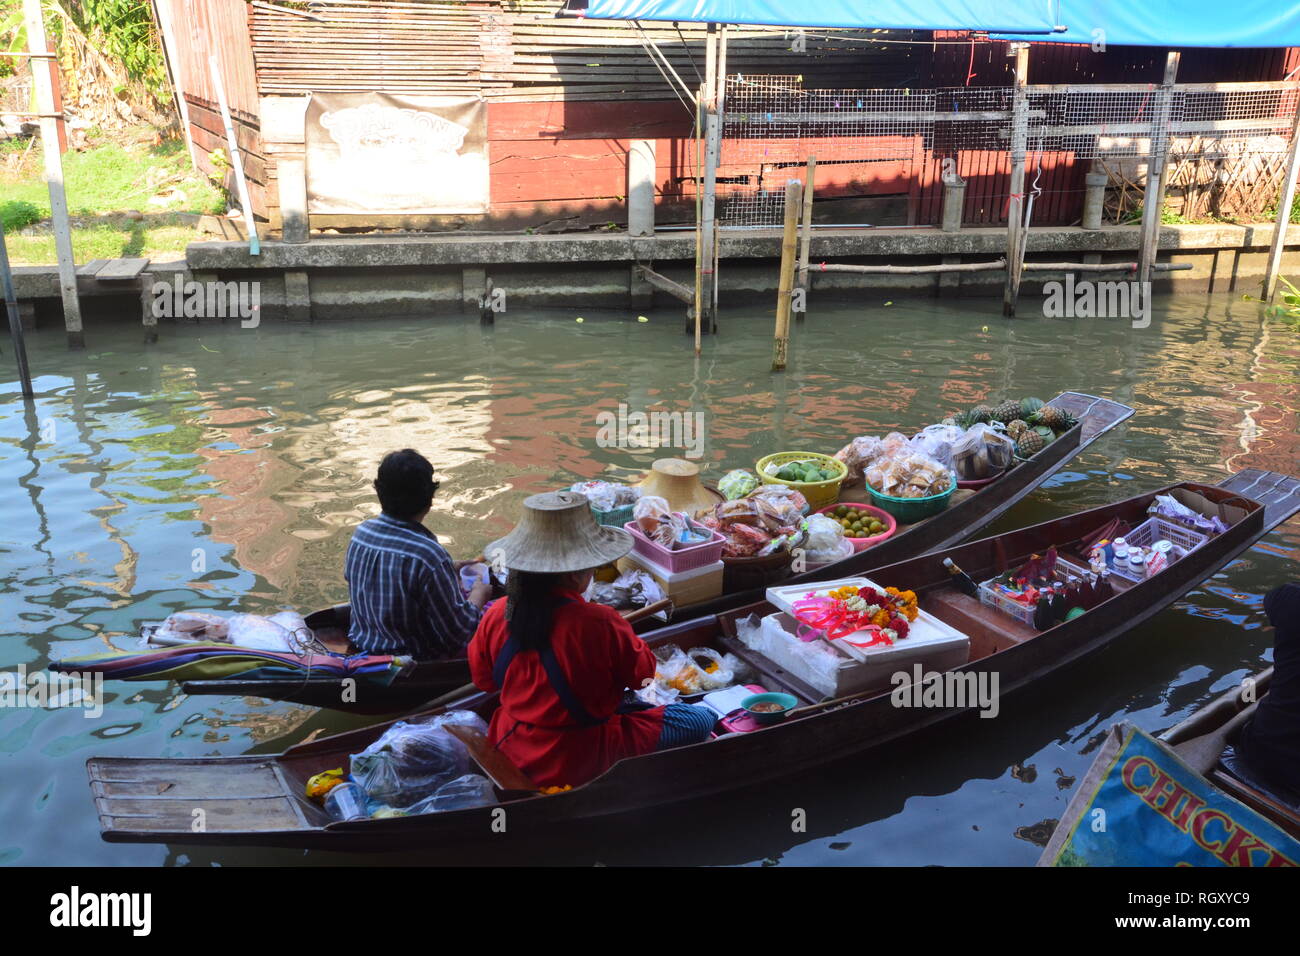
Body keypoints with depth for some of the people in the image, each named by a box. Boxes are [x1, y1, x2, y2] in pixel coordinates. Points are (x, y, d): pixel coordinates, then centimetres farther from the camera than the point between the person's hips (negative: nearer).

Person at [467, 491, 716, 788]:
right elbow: (642, 674, -10)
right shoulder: (601, 624, -27)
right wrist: (625, 635, 6)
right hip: (576, 763, -7)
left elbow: (482, 679, 5)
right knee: (702, 720, -1)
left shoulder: (496, 616, -11)